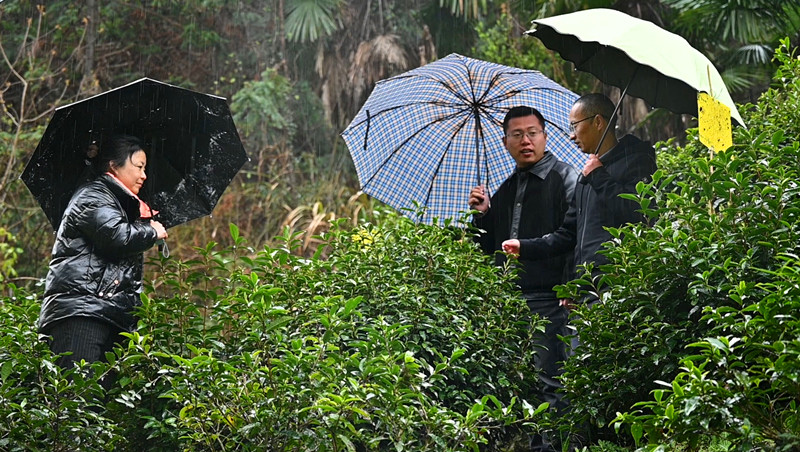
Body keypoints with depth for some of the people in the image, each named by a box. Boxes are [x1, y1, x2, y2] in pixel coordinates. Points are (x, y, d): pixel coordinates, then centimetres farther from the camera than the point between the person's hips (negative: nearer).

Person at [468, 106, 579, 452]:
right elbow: (490, 248, 24)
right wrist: (482, 215, 6)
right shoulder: (506, 191, 20)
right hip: (511, 303, 7)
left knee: (550, 384, -8)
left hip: (550, 299, -7)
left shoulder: (565, 179, -1)